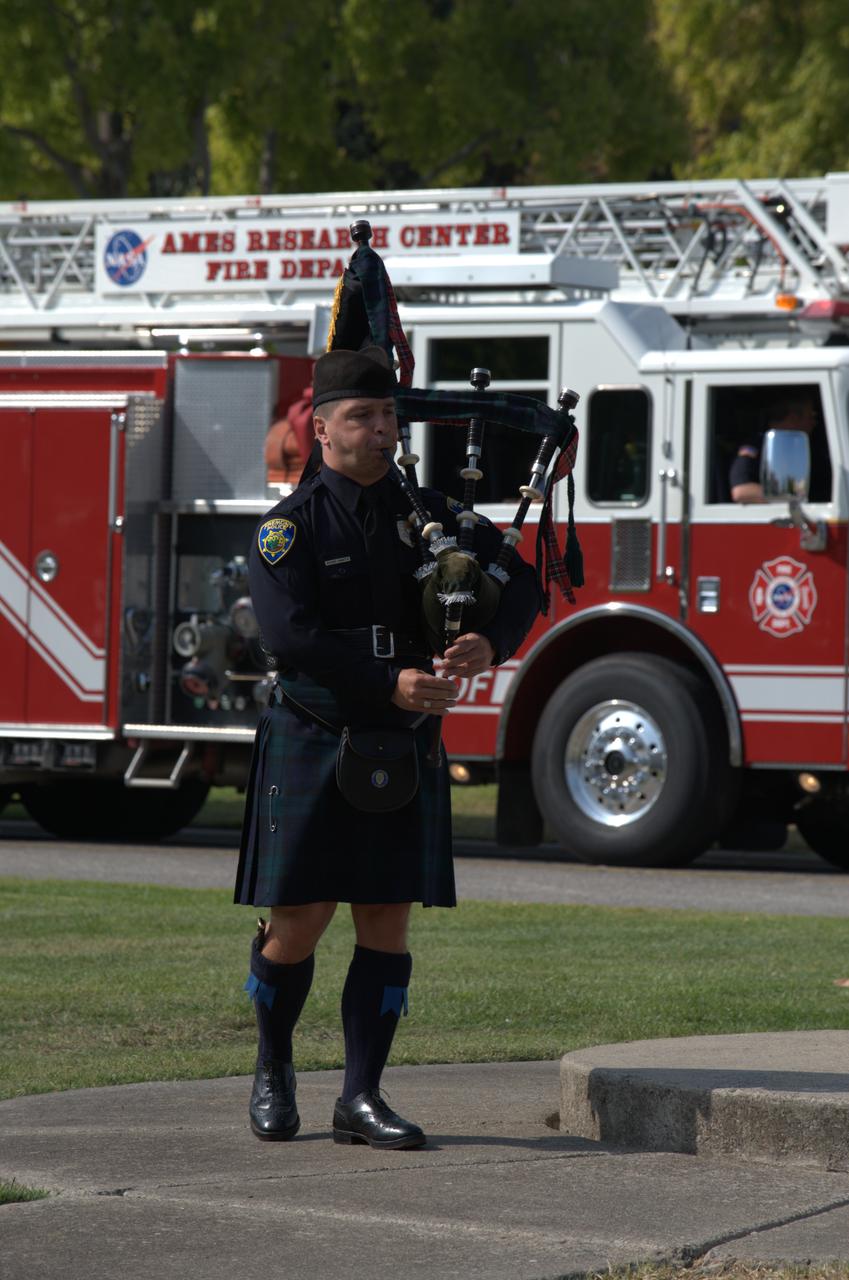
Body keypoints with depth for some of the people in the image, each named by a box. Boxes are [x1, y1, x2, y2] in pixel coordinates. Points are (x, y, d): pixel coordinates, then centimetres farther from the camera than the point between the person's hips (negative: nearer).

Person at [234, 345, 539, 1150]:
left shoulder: (428, 513, 8)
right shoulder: (291, 526, -5)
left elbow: (518, 581, 4)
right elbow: (290, 634, -17)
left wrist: (490, 643, -18)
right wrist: (389, 683, -23)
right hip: (313, 744, -4)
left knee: (387, 922, 0)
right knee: (298, 922, -1)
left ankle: (361, 1098, 3)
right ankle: (273, 1070, 21)